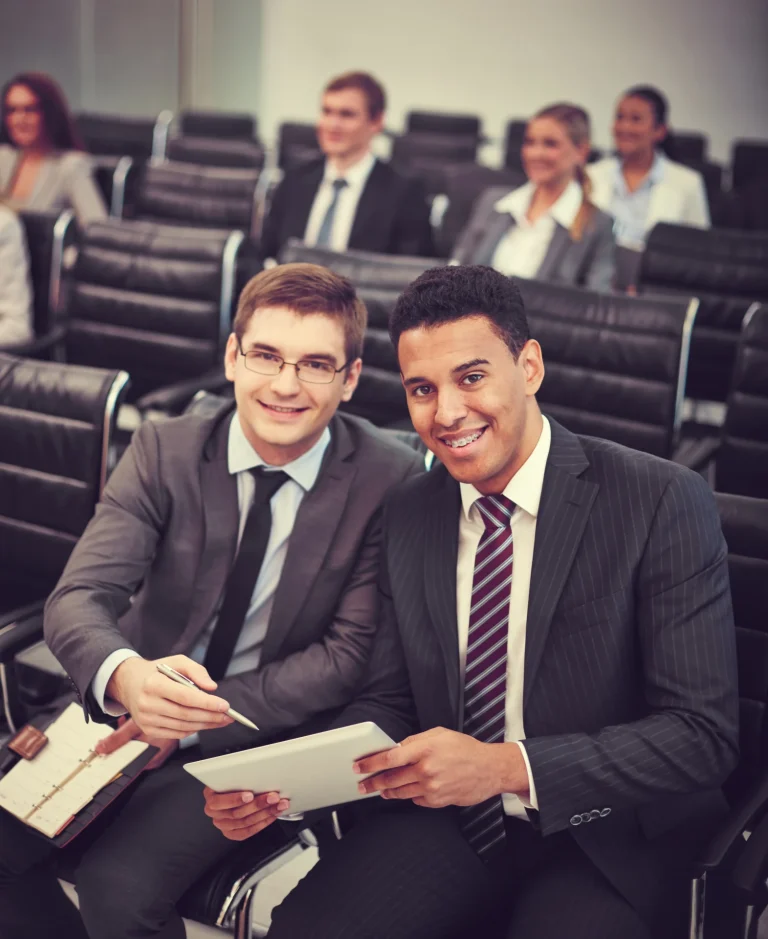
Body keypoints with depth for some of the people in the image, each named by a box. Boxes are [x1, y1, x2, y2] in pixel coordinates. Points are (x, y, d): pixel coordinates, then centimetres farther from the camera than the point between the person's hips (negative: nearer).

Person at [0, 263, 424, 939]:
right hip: (128, 710, 3)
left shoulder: (390, 481, -12)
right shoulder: (163, 451, -5)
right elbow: (77, 598, -13)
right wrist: (125, 677, -38)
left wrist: (195, 719, -21)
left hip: (261, 734, -3)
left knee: (119, 882, -23)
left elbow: (350, 654, -11)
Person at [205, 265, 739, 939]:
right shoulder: (407, 513, 5)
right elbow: (389, 703, 8)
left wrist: (508, 767, -26)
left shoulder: (664, 502, -13)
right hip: (446, 820, 3)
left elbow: (704, 732, -15)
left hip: (607, 839, -3)